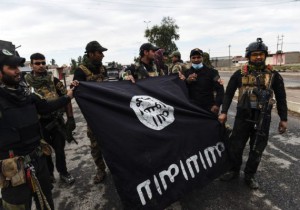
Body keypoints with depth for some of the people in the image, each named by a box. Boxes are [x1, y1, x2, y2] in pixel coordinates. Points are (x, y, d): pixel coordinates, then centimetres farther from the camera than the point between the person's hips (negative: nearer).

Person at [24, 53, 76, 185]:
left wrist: (70, 118, -5)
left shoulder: (54, 80, -1)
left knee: (59, 149, 12)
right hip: (39, 123, 0)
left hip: (57, 121, 1)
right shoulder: (25, 82, -3)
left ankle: (63, 172, 31)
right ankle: (48, 174, 36)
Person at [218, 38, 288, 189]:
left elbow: (281, 98, 7)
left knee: (257, 150, 10)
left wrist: (283, 119, 5)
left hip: (263, 118, 0)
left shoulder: (273, 75, 3)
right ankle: (234, 171, 30)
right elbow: (228, 93, 4)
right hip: (242, 116, 0)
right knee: (235, 147, 7)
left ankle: (249, 176, 29)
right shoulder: (240, 74, 2)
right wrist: (224, 112, -3)